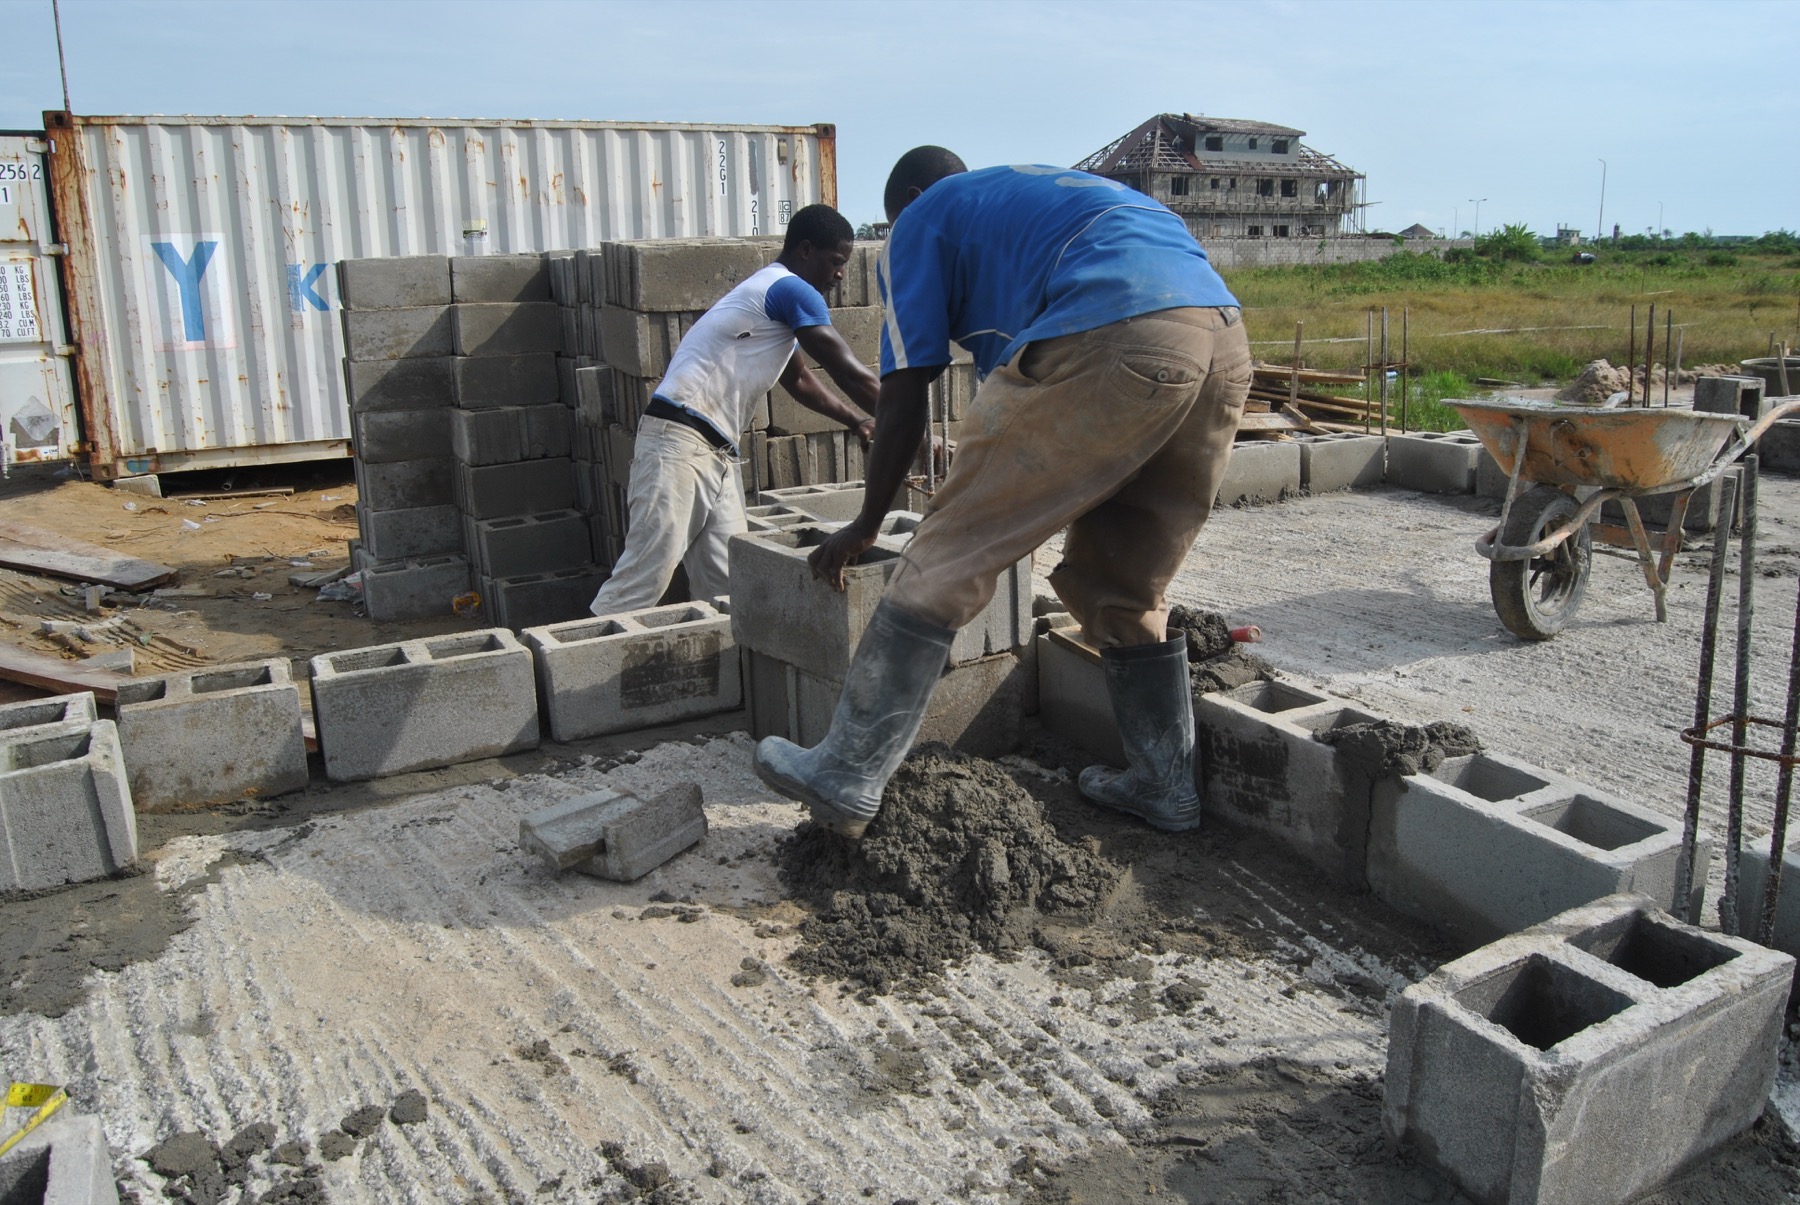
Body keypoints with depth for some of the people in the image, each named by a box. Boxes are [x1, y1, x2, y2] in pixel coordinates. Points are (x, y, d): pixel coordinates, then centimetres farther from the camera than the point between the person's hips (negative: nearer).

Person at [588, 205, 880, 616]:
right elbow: (849, 373, -9)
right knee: (645, 578, -12)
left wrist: (856, 421, 29)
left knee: (727, 587, 3)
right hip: (681, 442, -10)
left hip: (716, 452, 10)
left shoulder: (772, 293, 23)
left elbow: (799, 380, 34)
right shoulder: (791, 291, -8)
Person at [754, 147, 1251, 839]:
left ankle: (844, 779, 5)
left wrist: (865, 525, 23)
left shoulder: (923, 218, 19)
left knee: (947, 560, 1)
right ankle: (1164, 785, 29)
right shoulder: (1044, 193, 41)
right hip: (1225, 344, 8)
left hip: (1109, 343, -8)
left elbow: (904, 396, 12)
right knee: (1126, 591, 21)